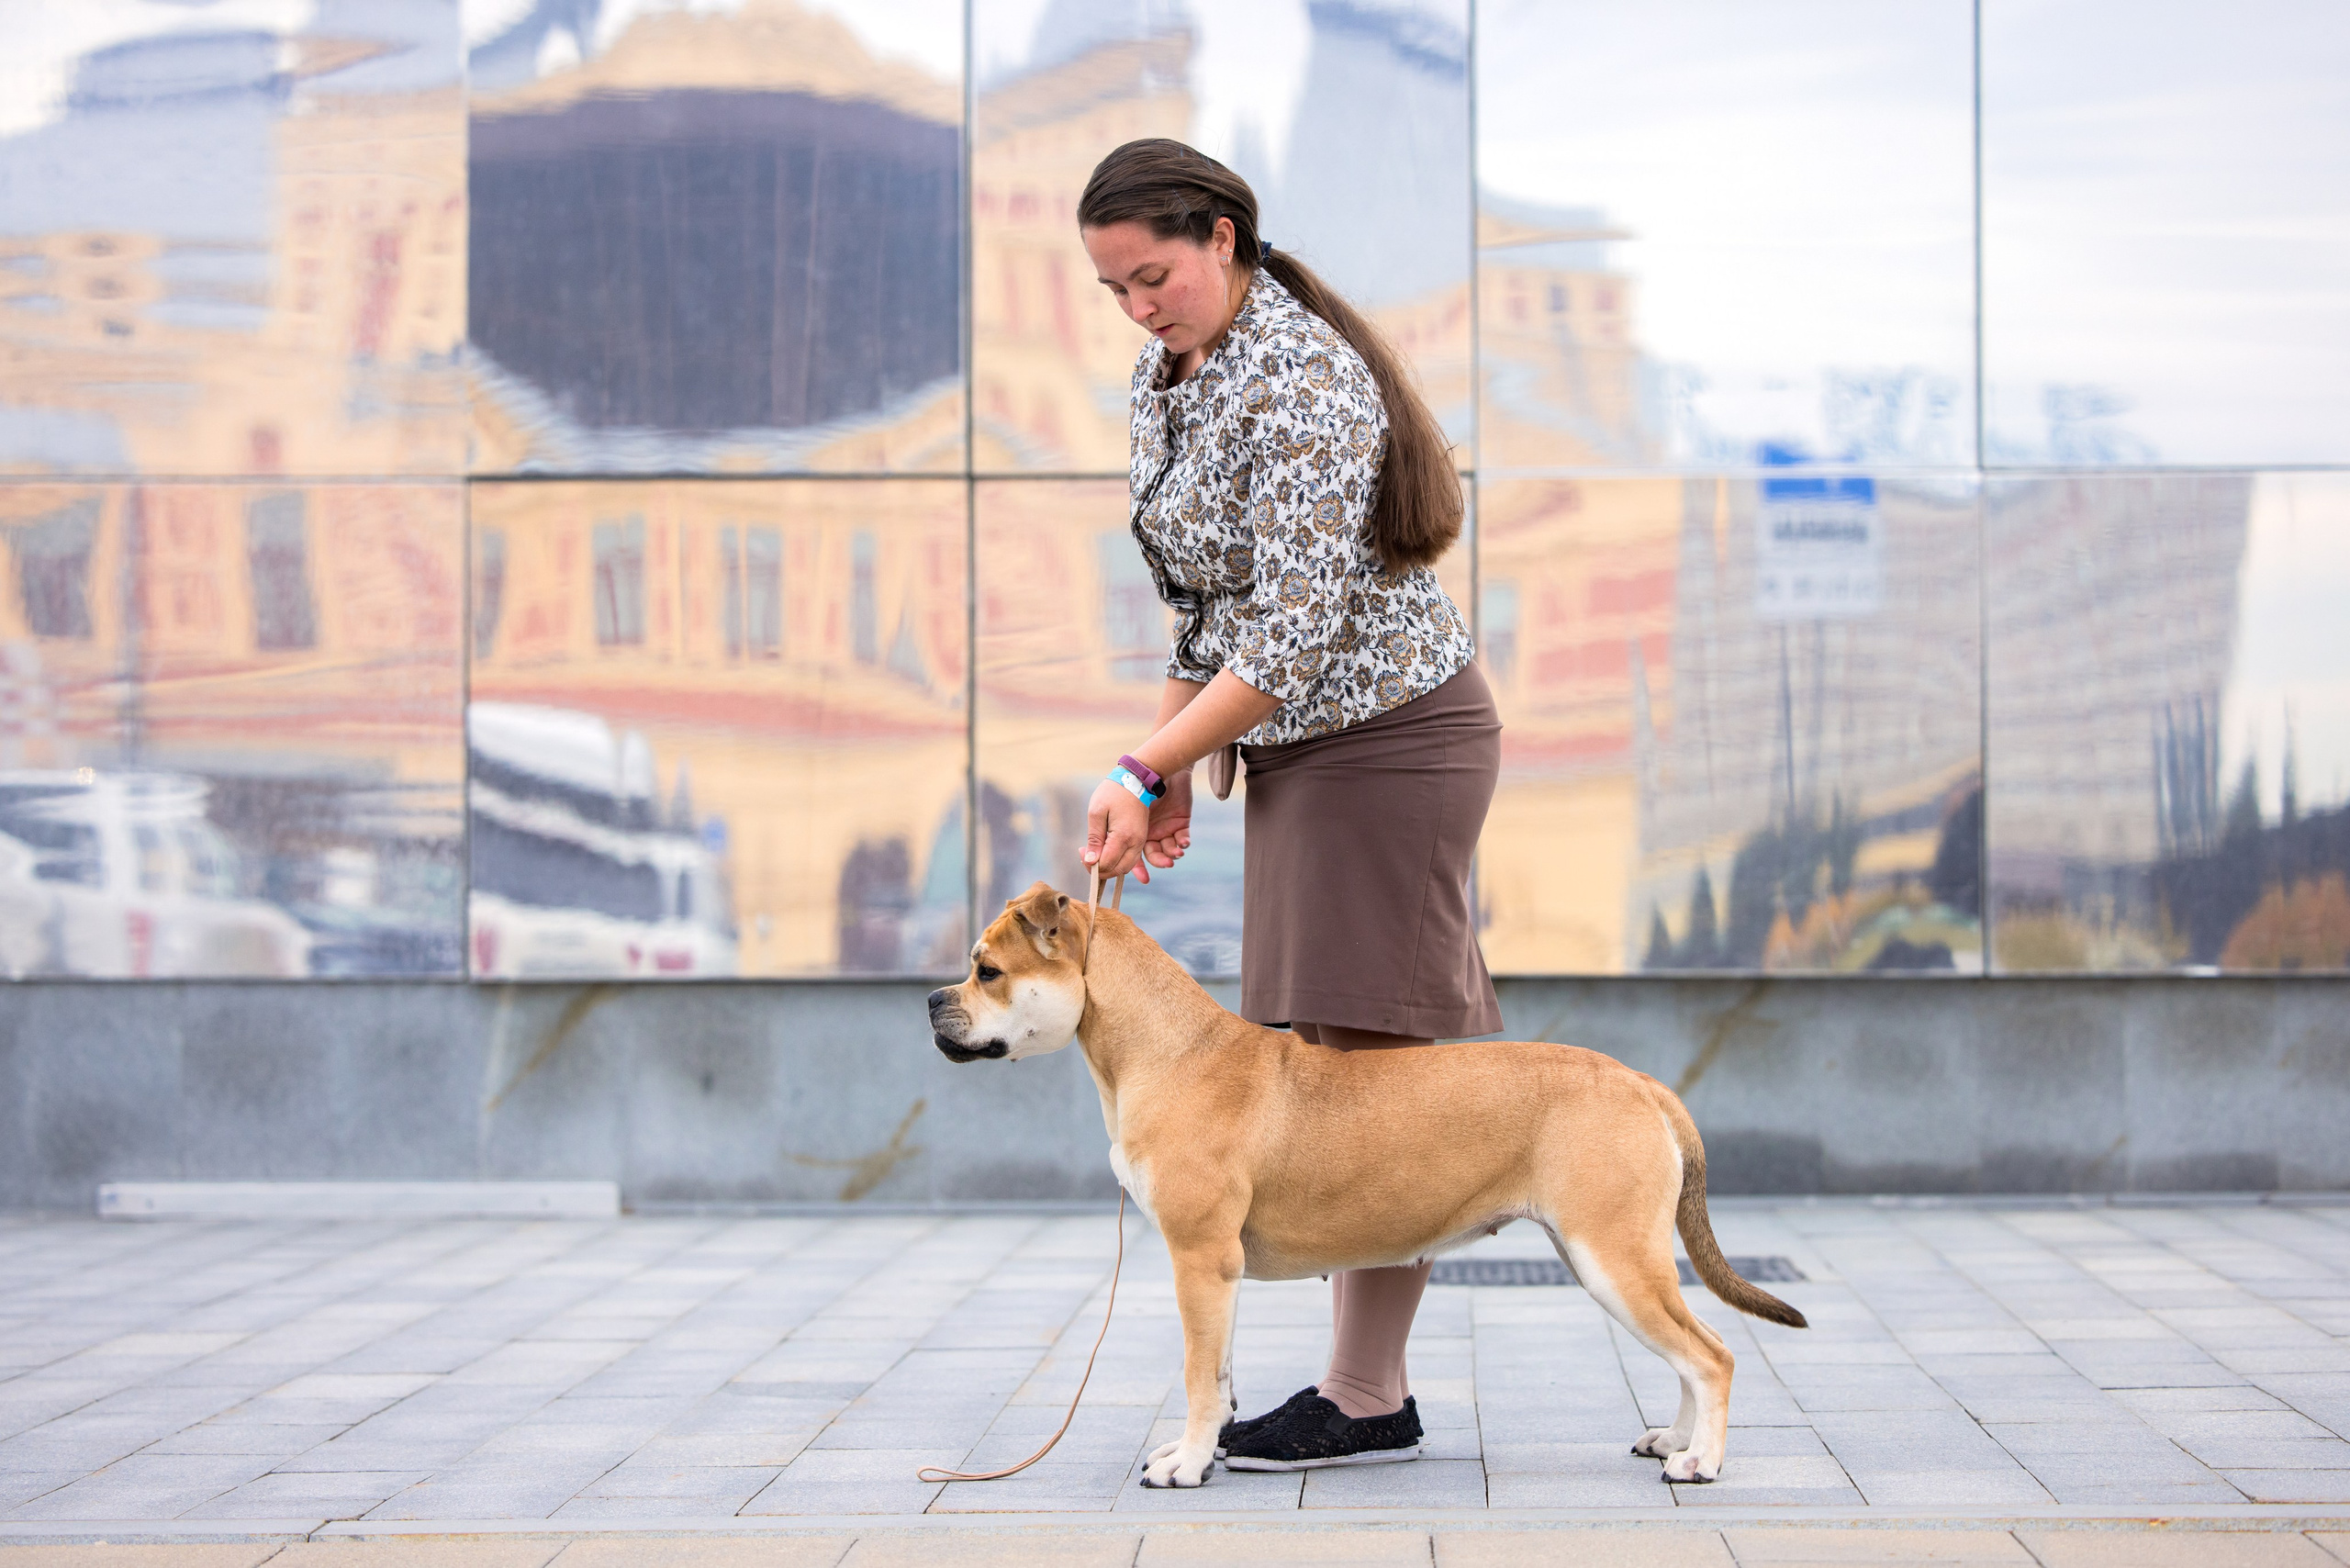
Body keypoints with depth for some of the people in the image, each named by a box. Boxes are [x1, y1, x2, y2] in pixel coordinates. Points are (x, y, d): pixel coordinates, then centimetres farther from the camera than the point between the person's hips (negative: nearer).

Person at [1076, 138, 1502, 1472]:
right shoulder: (1170, 373, 8)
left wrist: (1147, 770, -23)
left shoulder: (1300, 383, -22)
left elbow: (1296, 636, -25)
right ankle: (1375, 1380, 12)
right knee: (1333, 1049, 8)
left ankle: (1366, 1400, -3)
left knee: (1362, 1049, -8)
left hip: (1391, 736, -9)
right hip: (1303, 745, 9)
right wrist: (1173, 770, 11)